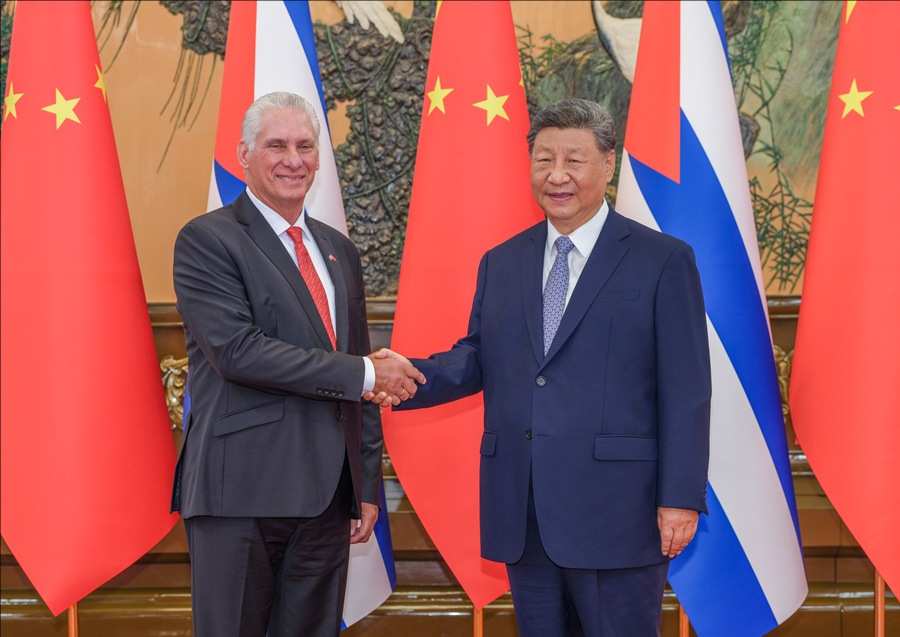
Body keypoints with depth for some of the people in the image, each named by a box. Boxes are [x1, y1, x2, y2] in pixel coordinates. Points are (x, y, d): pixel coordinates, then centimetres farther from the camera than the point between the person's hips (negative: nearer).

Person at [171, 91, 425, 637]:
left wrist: (368, 485, 15)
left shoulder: (339, 250, 16)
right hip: (242, 491, -6)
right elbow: (238, 350, -18)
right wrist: (364, 373, -15)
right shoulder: (207, 240, -5)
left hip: (328, 496, 6)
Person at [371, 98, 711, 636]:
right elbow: (476, 359, 13)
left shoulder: (663, 261, -2)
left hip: (614, 510, -5)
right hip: (522, 513, 5)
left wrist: (681, 498, -11)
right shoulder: (501, 263, 13)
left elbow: (686, 390, -6)